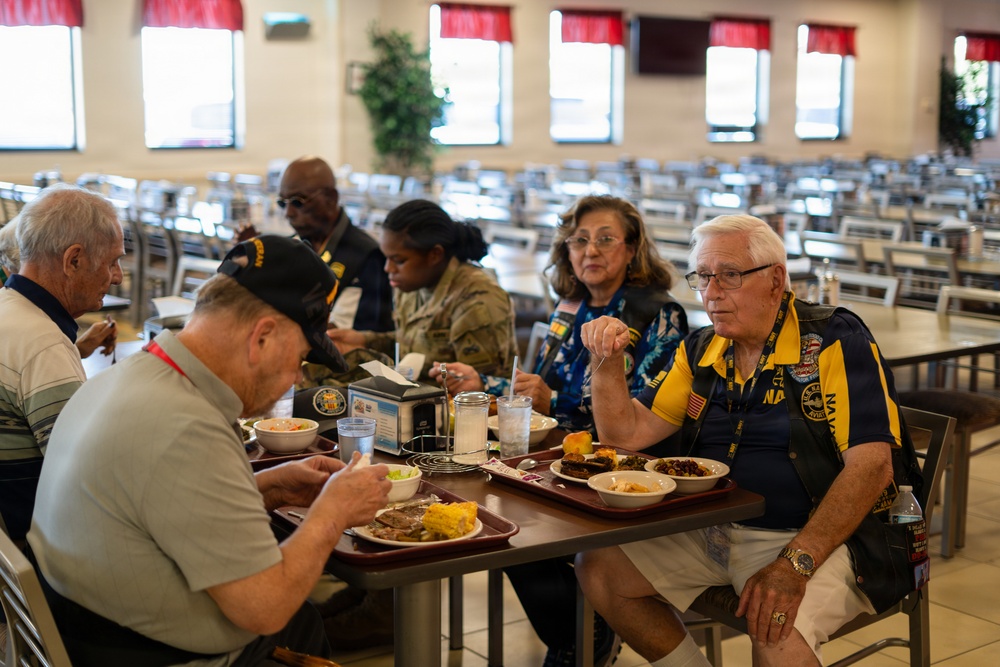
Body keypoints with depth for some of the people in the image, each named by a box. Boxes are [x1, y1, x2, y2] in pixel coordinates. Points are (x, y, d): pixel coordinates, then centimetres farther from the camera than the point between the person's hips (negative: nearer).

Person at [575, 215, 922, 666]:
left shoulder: (835, 341, -11)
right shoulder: (700, 351, 8)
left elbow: (873, 465, -21)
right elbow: (627, 433, 7)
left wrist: (794, 563, -29)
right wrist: (608, 360, -11)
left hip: (816, 536, -6)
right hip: (710, 532, 7)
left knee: (777, 630, -34)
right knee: (597, 569, -5)